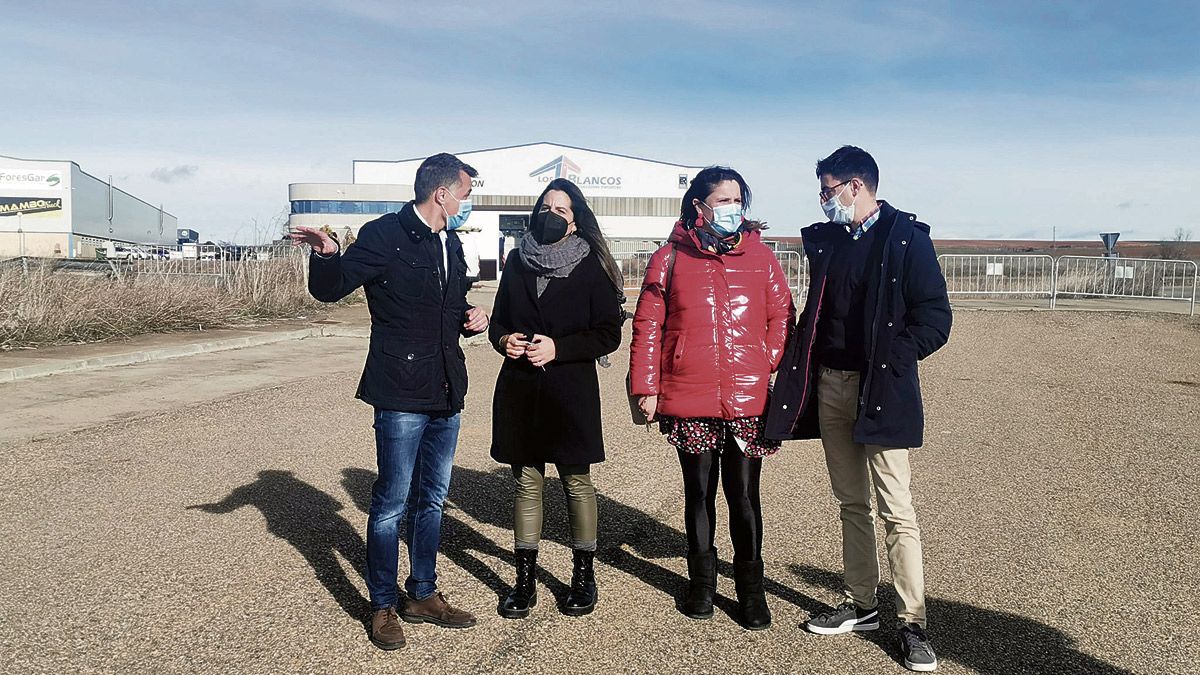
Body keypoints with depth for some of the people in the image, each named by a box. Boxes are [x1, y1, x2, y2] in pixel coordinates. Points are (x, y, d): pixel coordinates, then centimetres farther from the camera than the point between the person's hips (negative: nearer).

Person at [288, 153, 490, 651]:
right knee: (392, 503, 1)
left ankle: (423, 595, 30)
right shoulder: (386, 235, -9)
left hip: (446, 395, 8)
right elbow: (330, 289, -13)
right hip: (401, 395, -8)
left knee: (431, 500, 16)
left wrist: (471, 318, 4)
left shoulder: (450, 245, 15)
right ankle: (383, 605, 18)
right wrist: (325, 255, -34)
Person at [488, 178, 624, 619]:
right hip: (519, 391, 3)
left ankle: (584, 575, 22)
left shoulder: (591, 268, -2)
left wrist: (558, 348, -16)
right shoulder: (518, 261, 9)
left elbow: (608, 335, -5)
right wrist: (503, 340, -7)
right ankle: (525, 579, 19)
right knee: (526, 482, 9)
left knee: (576, 483, 6)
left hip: (571, 391, -3)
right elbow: (498, 320, 16)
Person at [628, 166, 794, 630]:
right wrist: (646, 386, -3)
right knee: (699, 493, 13)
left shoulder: (760, 256, 5)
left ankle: (750, 589, 23)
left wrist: (768, 367, -5)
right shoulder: (670, 258, 3)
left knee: (744, 496, 6)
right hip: (689, 402, 0)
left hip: (747, 401, 0)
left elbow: (782, 317, 6)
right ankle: (701, 582, 30)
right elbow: (648, 325, 1)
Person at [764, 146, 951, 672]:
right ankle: (861, 605, 25)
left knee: (896, 510, -3)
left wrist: (888, 362, -15)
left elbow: (935, 319, -8)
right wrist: (802, 370, 7)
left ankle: (913, 623, 7)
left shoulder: (906, 236, -6)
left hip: (880, 391, -6)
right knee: (851, 504, 14)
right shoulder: (825, 239, 12)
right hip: (830, 386, 6)